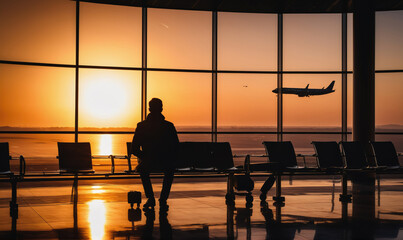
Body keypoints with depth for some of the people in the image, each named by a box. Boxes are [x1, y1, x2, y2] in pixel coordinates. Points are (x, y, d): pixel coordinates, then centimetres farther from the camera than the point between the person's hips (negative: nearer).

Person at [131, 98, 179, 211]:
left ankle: (150, 199, 30)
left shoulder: (141, 126, -3)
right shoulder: (169, 126, -3)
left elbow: (134, 150, 0)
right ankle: (163, 200, 27)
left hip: (148, 164, 0)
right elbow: (176, 148, 2)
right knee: (170, 171, 37)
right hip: (165, 164, 0)